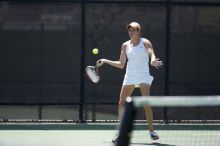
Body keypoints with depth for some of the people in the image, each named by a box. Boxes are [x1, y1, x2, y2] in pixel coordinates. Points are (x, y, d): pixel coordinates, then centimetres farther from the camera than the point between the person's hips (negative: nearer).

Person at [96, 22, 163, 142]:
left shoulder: (145, 42, -2)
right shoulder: (125, 45, 10)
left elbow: (152, 55, -18)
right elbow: (121, 64, 14)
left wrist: (153, 61, -41)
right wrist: (105, 61, 10)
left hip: (143, 77, -5)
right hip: (129, 77, 5)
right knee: (122, 103, 0)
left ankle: (151, 130, -12)